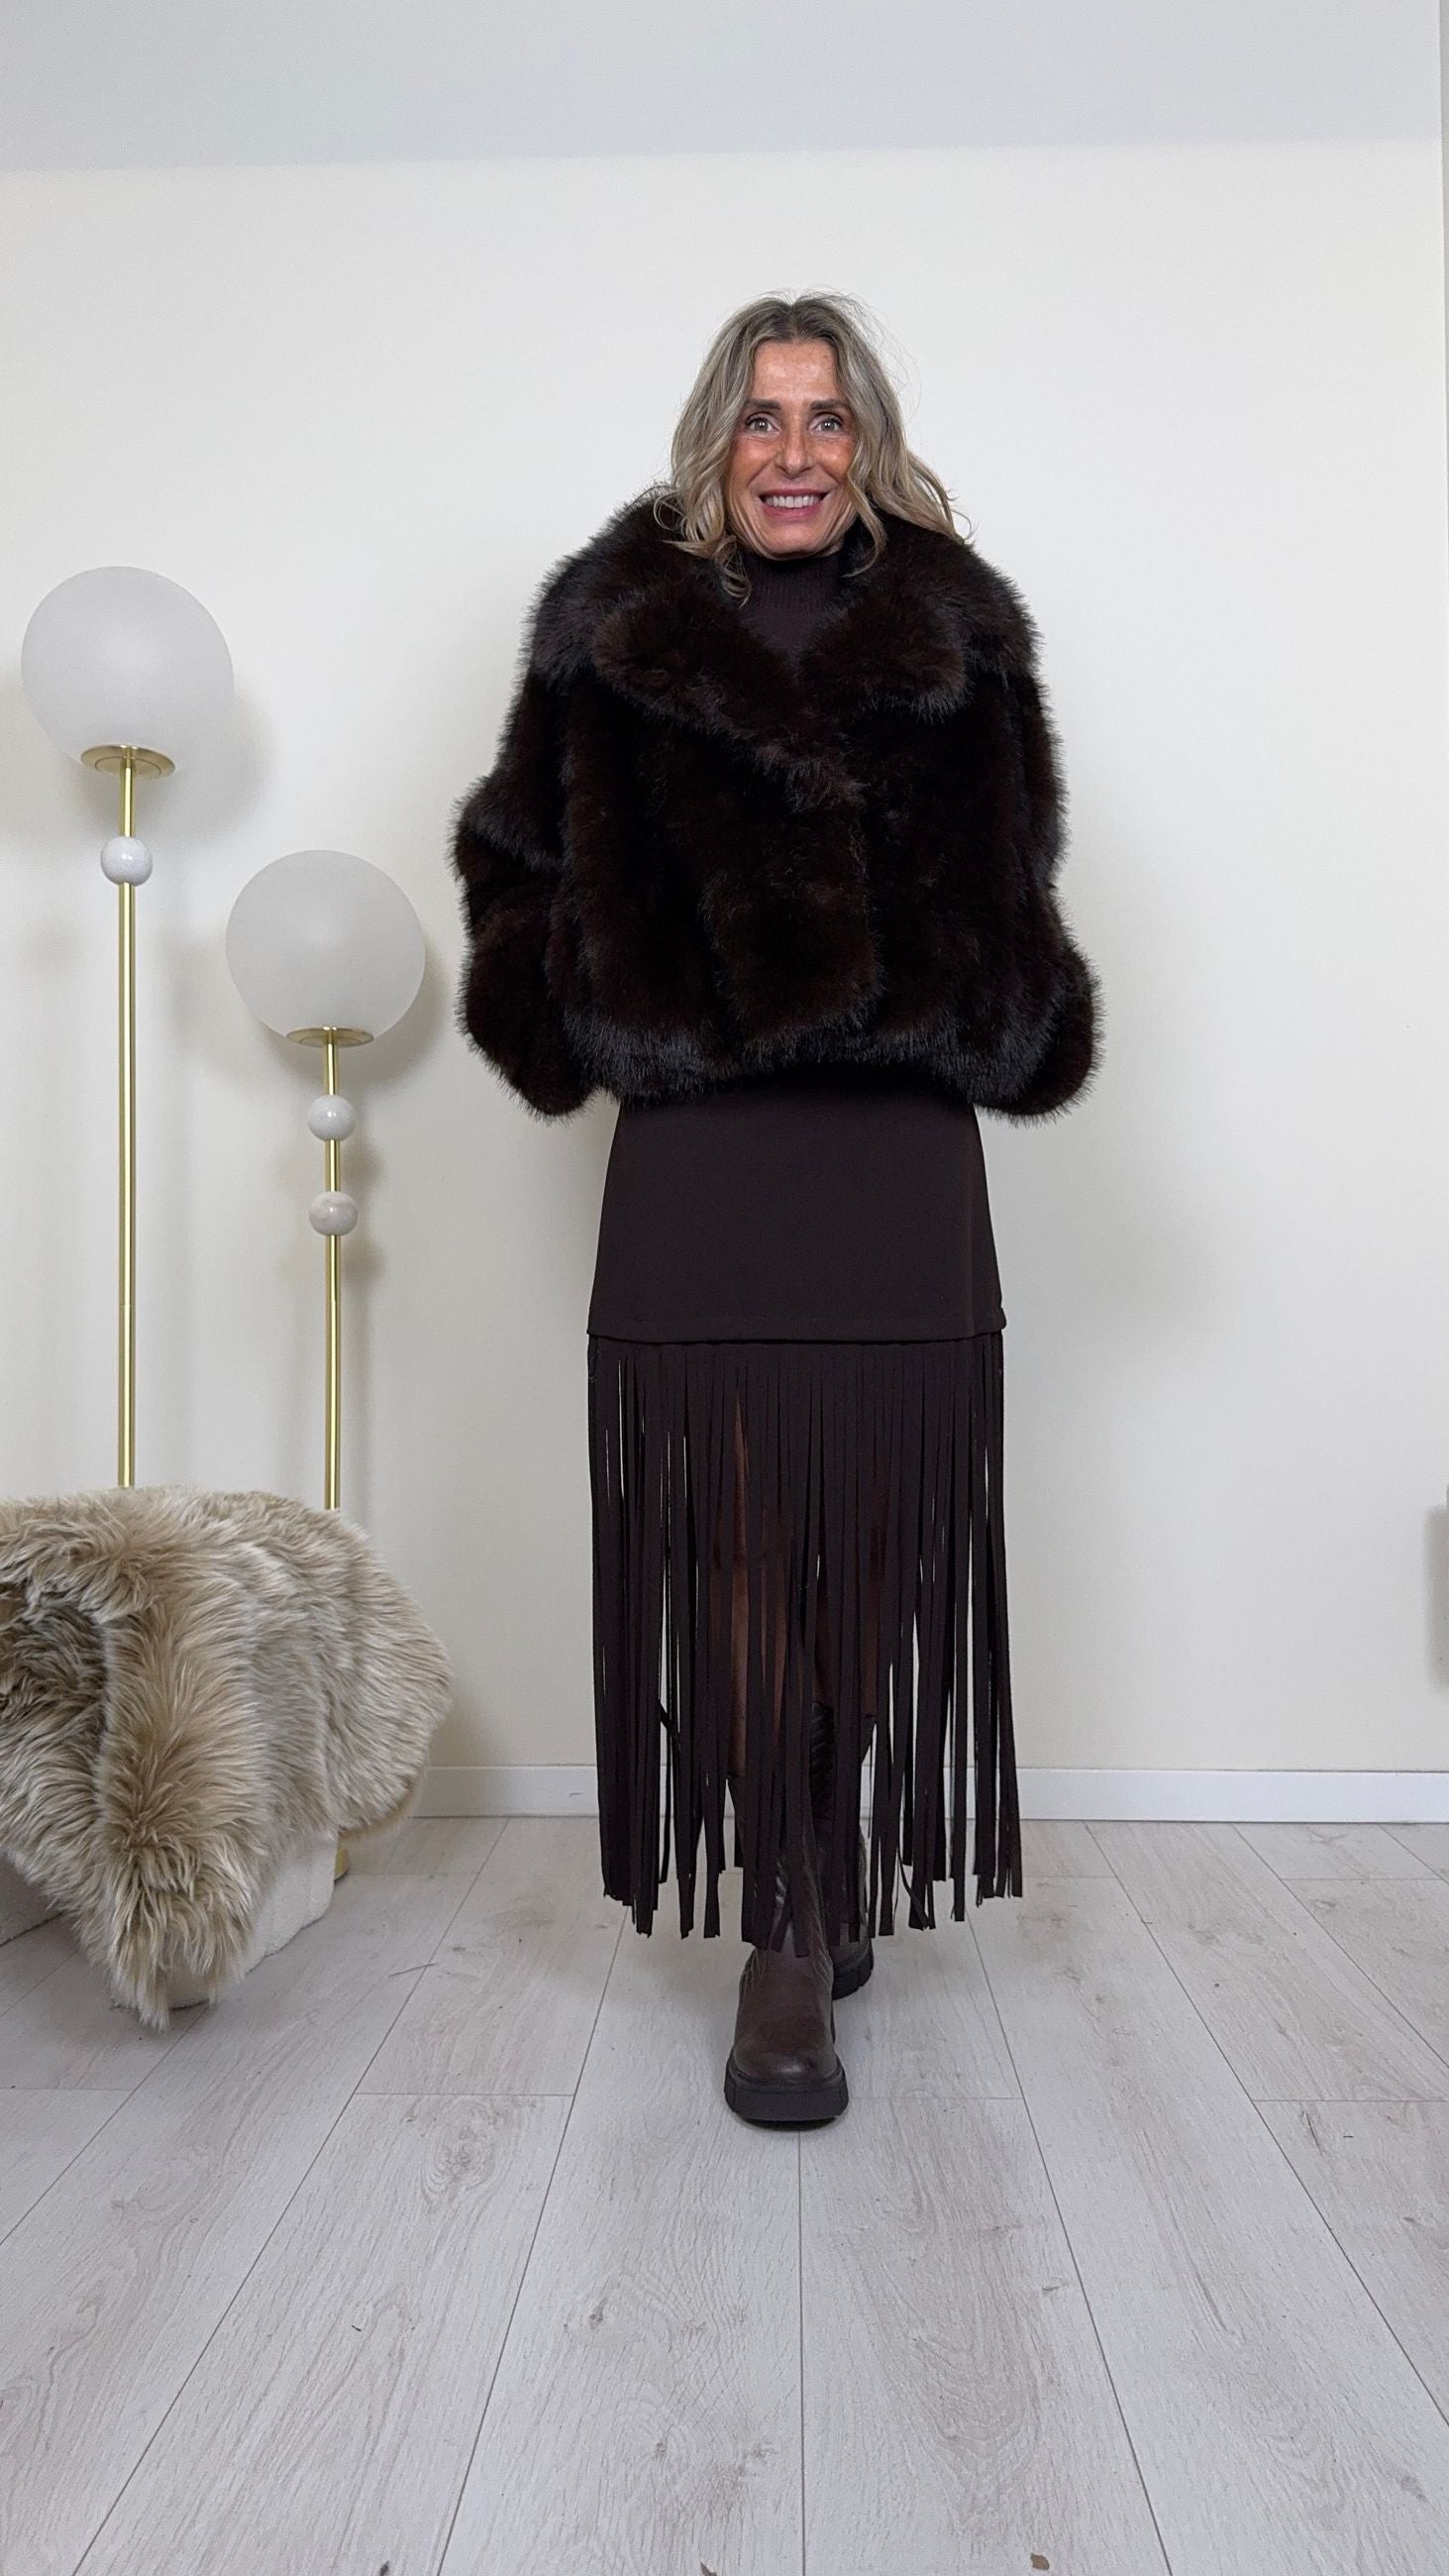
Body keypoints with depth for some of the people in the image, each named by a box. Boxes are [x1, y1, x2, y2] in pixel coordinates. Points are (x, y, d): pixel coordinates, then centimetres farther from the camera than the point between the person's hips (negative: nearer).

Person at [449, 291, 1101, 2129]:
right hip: (697, 1161, -1)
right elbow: (516, 857, 15)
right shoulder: (619, 629, 9)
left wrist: (986, 1034, 6)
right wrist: (592, 1035, 2)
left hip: (903, 1159, 2)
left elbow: (1010, 880, 20)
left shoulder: (956, 634, 13)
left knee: (876, 1538, 5)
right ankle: (793, 1940, 10)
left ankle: (833, 1878, 27)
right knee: (739, 1544, -3)